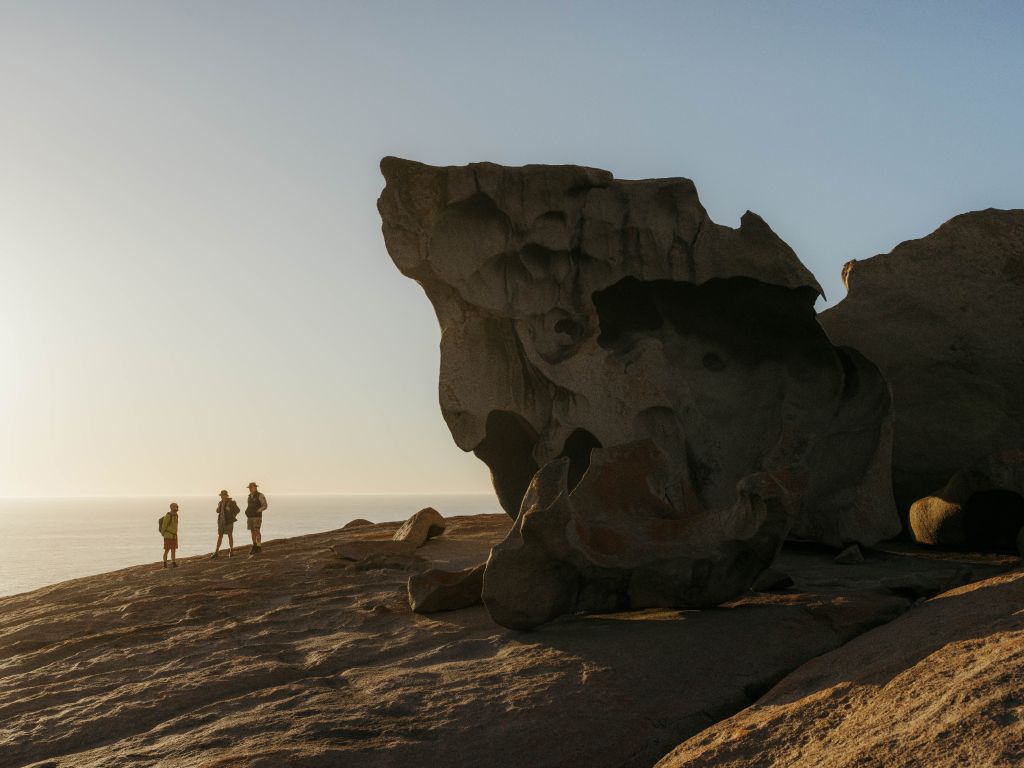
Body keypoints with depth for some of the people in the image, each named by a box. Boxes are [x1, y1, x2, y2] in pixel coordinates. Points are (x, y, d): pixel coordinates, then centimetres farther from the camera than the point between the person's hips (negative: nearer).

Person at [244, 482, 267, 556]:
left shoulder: (260, 496, -9)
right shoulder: (250, 496, 13)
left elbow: (265, 506, -11)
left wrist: (257, 511, -22)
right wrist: (247, 512, 3)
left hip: (257, 516, -7)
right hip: (250, 517, 7)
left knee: (256, 531, -14)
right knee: (252, 532, 6)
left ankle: (259, 547, -11)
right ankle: (254, 547, 12)